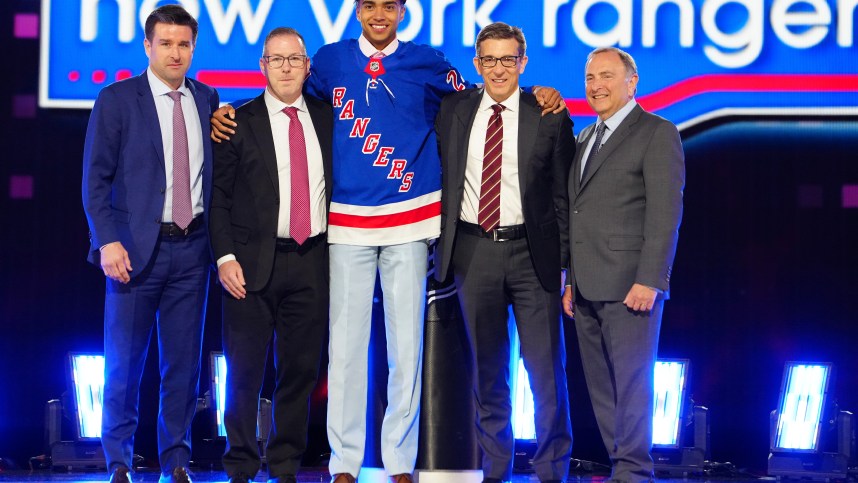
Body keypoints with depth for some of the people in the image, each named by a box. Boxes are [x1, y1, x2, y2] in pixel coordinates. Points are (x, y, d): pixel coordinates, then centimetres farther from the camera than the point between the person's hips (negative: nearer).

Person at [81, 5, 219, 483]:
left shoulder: (208, 100, 10)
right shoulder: (116, 100, 0)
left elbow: (214, 173, 13)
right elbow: (96, 178, -3)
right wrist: (108, 241, -12)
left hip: (192, 247, 3)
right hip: (137, 246, -3)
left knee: (184, 359, 7)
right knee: (125, 361, 3)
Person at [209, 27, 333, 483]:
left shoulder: (326, 117, 10)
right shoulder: (239, 122, 1)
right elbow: (219, 197, -1)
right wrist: (225, 257, -9)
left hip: (311, 261, 3)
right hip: (253, 261, -3)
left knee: (300, 368, 6)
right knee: (245, 371, 0)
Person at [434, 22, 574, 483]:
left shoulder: (549, 116, 0)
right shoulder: (453, 109, 7)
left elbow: (563, 195, 1)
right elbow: (441, 175, 14)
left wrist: (567, 263, -4)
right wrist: (442, 243, 5)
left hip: (531, 253, -2)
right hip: (473, 250, 2)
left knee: (546, 369, -2)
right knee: (487, 371, 10)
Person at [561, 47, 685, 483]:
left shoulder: (657, 134, -4)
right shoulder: (585, 138, 21)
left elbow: (665, 213, -12)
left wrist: (649, 281, -18)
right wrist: (571, 281, 16)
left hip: (629, 285, -8)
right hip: (588, 288, 8)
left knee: (630, 383, -6)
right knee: (601, 387, 8)